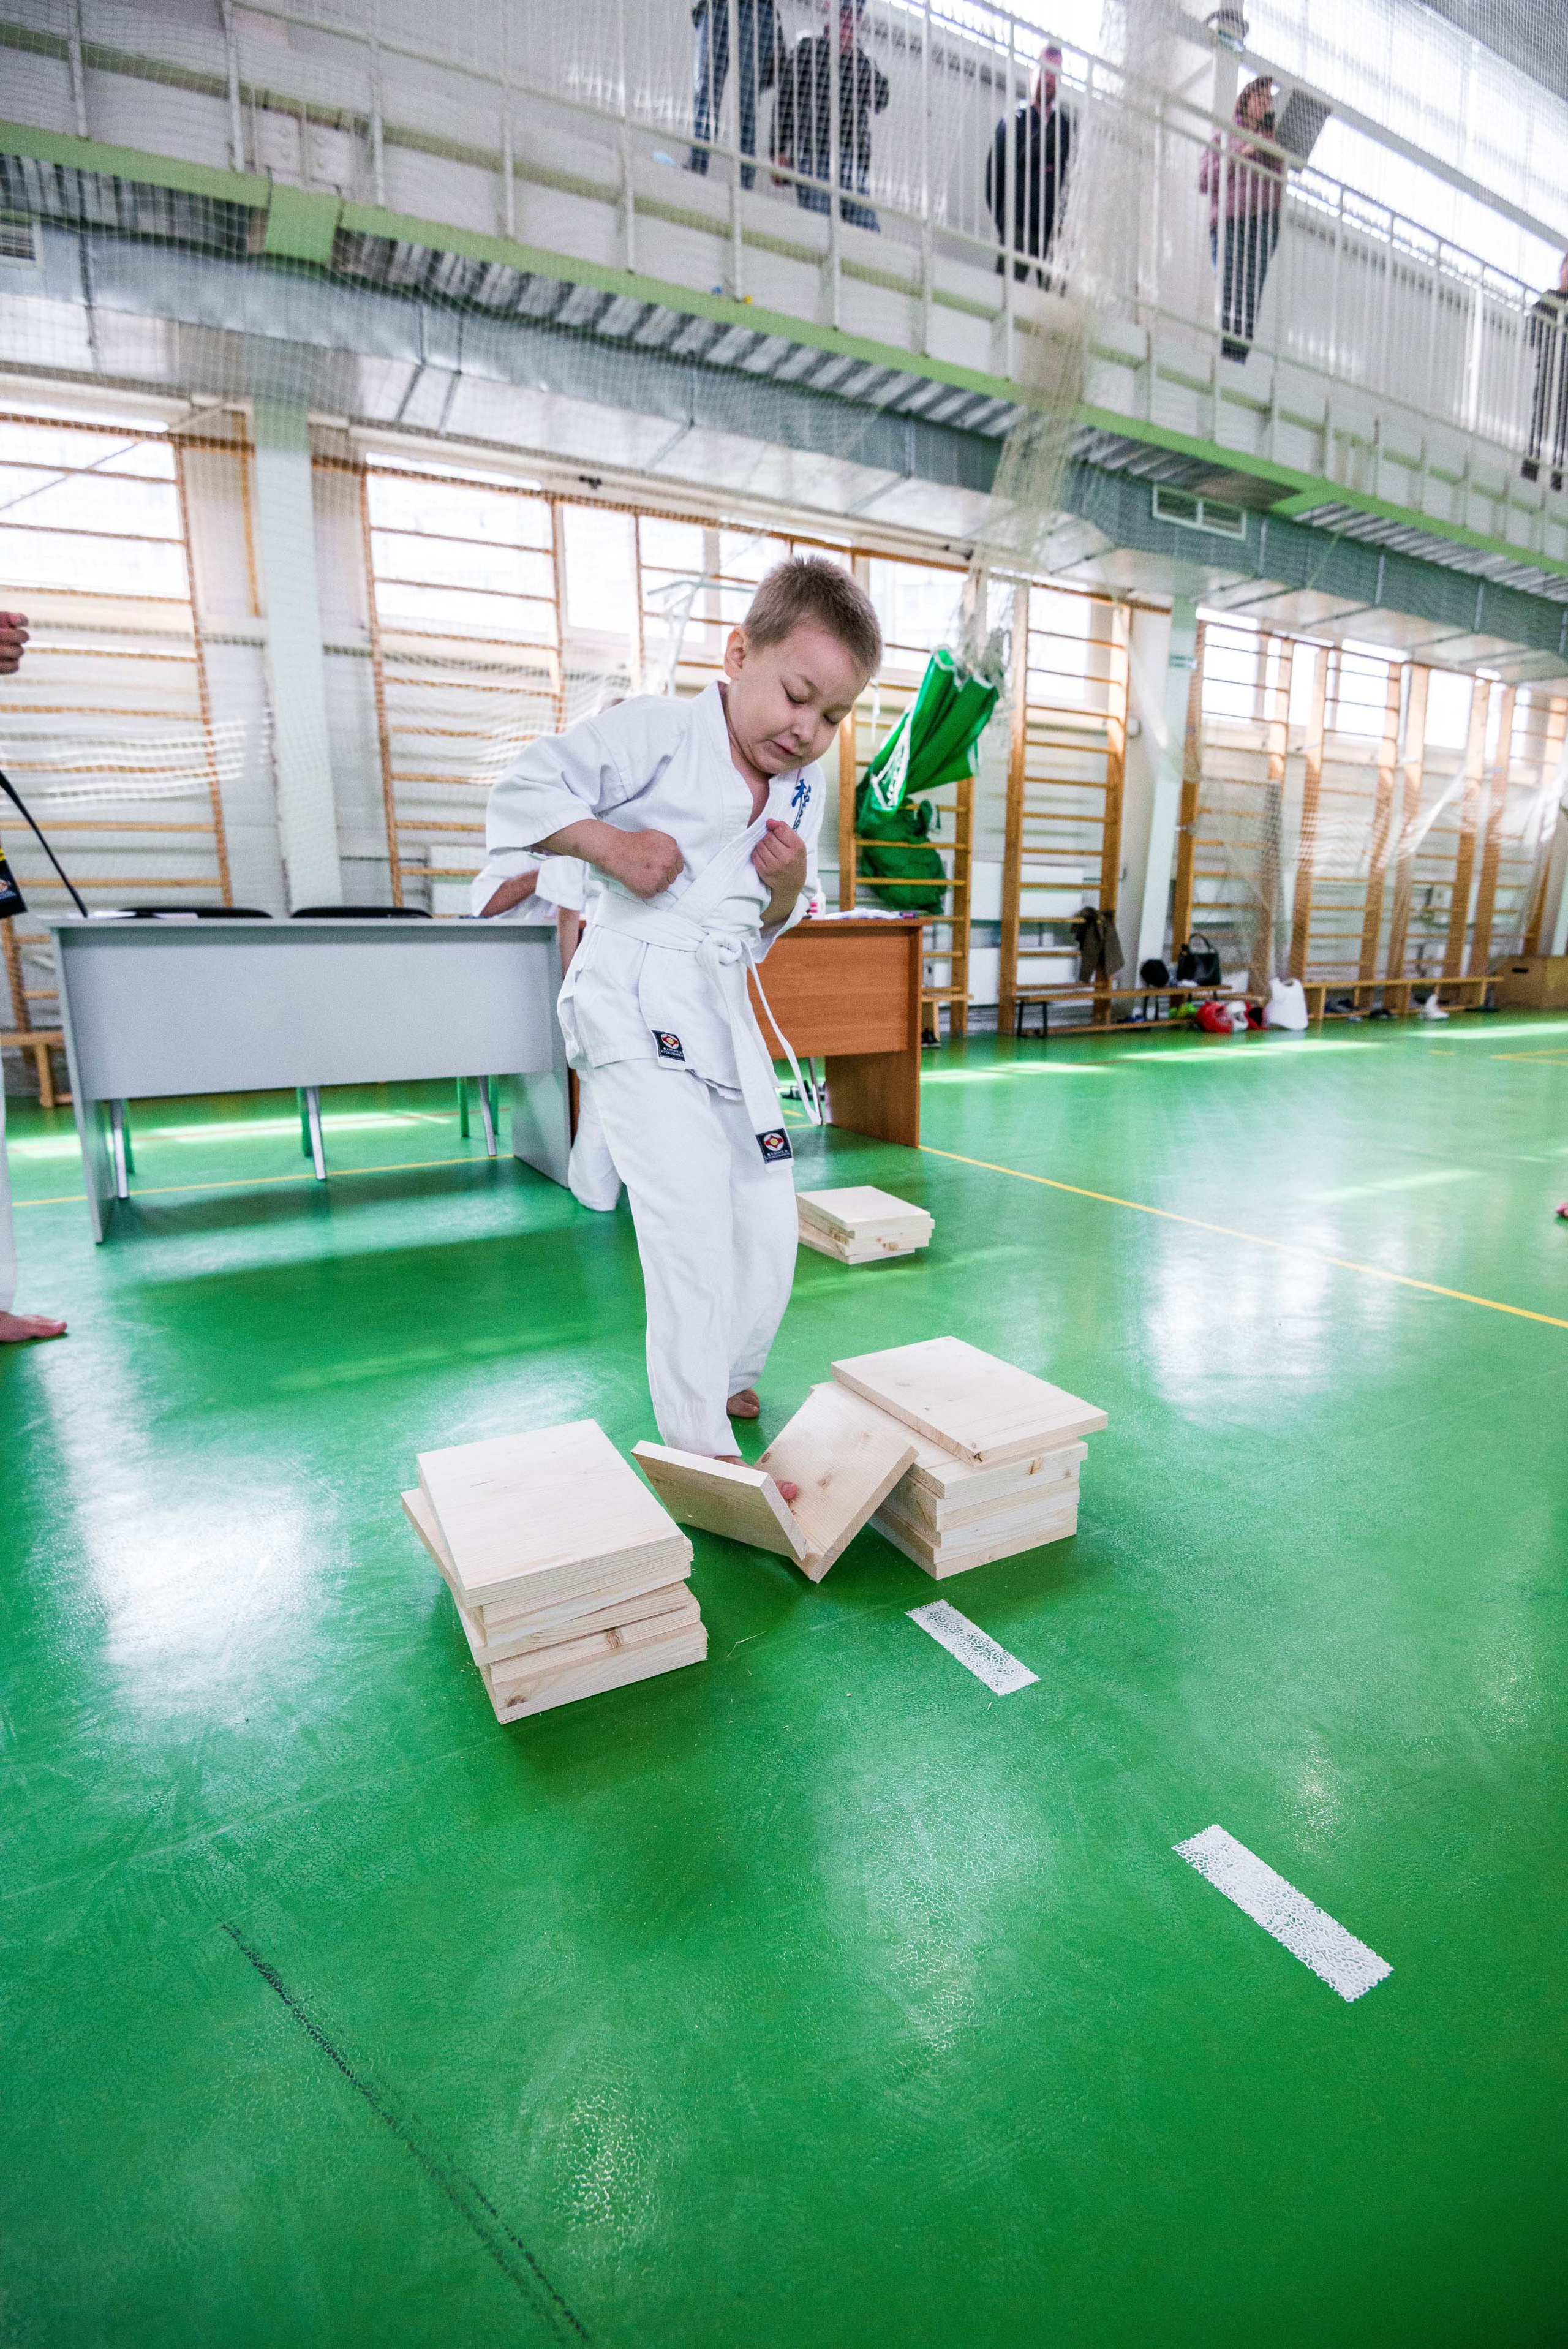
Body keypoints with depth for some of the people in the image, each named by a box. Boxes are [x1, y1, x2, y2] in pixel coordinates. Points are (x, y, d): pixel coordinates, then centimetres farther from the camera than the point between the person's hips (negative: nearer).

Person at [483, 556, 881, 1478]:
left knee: (768, 1224, 10)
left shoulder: (803, 789, 13)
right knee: (693, 1219, -16)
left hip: (725, 1010, 7)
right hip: (634, 1001, -7)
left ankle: (730, 1380, 35)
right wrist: (611, 843, -20)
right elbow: (521, 790, -6)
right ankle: (702, 1446, -3)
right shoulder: (657, 730, -6)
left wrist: (792, 881, -2)